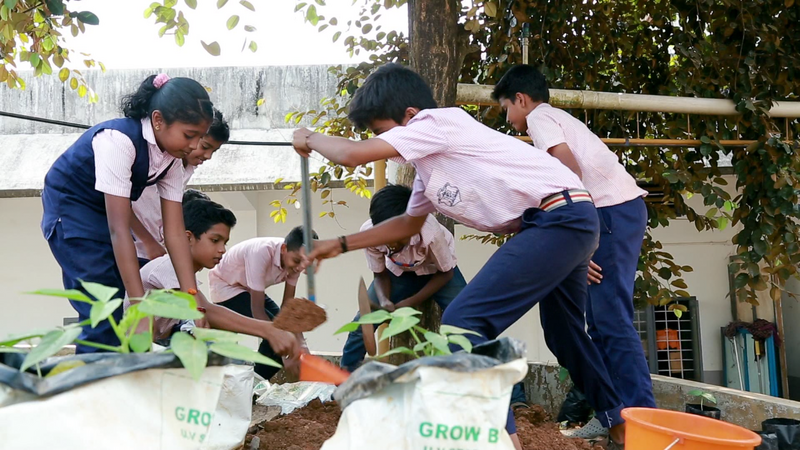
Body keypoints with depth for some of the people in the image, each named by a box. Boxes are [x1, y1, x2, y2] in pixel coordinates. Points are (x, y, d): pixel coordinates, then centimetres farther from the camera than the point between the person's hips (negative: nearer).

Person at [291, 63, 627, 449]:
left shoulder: (437, 121, -9)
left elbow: (353, 154, -15)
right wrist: (340, 244, 30)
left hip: (560, 216, -11)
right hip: (568, 222, 11)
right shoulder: (428, 162, 18)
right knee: (564, 331, 27)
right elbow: (410, 222, 32)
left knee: (463, 323, -13)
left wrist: (310, 138, 6)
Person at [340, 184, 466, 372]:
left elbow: (446, 273, -19)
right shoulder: (368, 232, -31)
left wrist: (413, 302, -26)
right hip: (398, 272, 2)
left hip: (437, 272, -2)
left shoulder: (431, 232, -40)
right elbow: (381, 274, -11)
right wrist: (384, 300, -31)